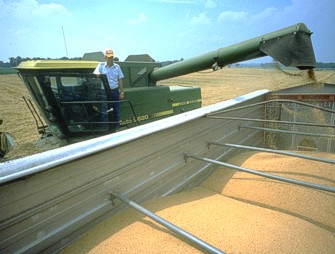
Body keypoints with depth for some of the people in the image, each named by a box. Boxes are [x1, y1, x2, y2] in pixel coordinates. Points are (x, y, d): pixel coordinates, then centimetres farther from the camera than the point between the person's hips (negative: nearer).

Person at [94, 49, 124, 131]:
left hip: (115, 91, 2)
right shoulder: (101, 65, 4)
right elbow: (95, 74, -7)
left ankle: (116, 127, 17)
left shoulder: (117, 67, 8)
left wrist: (122, 92, 6)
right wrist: (97, 74, -32)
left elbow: (120, 80, 10)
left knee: (116, 110, 6)